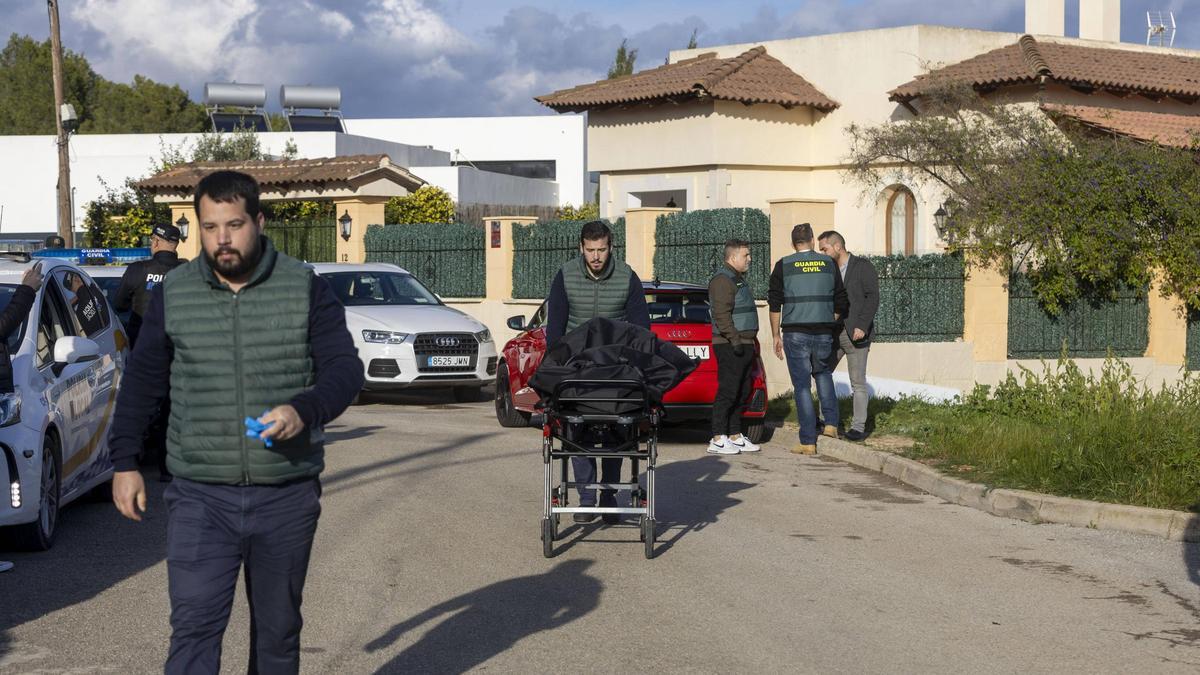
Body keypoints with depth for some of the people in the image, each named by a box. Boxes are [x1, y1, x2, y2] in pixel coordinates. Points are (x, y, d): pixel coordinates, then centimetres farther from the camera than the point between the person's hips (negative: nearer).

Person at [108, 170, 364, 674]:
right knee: (193, 628, -9)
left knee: (278, 628, 13)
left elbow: (345, 368, -4)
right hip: (201, 499, 0)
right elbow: (142, 382, 12)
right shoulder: (172, 295, 4)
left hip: (287, 498, 0)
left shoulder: (306, 289, -1)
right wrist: (124, 462, 8)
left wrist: (304, 410, -24)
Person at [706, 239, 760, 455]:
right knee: (728, 392, -11)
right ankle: (718, 440, -11)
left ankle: (735, 436, 17)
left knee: (741, 393, 11)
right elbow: (722, 315, -20)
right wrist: (735, 340, -24)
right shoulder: (723, 280, -12)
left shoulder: (739, 279, 22)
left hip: (744, 345, 10)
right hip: (730, 346, -10)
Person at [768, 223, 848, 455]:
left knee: (802, 386, 2)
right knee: (823, 374, 26)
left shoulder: (784, 266, -1)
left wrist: (776, 336, 3)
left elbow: (774, 303, -3)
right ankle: (831, 423, 14)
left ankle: (808, 442, 1)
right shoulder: (828, 264, 6)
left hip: (795, 334, -2)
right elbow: (841, 303, 8)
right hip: (824, 333, 2)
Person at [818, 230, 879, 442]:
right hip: (832, 333, 6)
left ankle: (858, 426, 4)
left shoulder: (863, 266, -4)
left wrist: (862, 326, -19)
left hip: (855, 333, -6)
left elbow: (872, 297, -11)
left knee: (858, 382, -1)